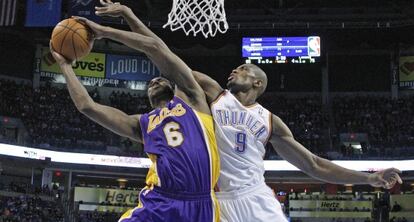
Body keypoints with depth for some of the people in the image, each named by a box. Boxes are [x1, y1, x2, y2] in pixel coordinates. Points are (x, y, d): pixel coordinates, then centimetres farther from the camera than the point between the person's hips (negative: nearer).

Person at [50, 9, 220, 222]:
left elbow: (155, 47, 9)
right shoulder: (141, 123, 21)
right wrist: (65, 64, 27)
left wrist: (105, 31, 15)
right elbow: (87, 106, 19)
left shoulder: (190, 98, 16)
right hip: (158, 203, 2)